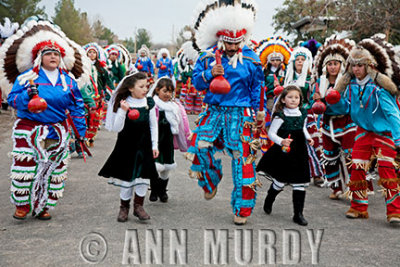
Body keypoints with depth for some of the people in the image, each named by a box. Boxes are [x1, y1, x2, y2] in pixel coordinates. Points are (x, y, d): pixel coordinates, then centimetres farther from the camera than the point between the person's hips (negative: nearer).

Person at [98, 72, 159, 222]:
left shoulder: (149, 103, -1)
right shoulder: (123, 104, -10)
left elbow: (153, 125, 7)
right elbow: (116, 128, -14)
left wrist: (154, 145, 5)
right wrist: (123, 111, -27)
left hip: (144, 146, 2)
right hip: (126, 146, -2)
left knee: (143, 176, 2)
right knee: (127, 176, 5)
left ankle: (138, 206, 19)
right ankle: (124, 207, 22)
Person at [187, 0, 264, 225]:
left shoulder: (251, 59, 2)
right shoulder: (208, 56, 4)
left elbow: (257, 88, 10)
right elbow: (197, 83, 3)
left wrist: (259, 111, 1)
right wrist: (210, 74, -17)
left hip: (240, 114, -1)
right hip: (214, 111, 2)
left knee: (243, 158, -3)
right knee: (200, 147, -14)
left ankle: (243, 209, 9)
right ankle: (211, 182, 19)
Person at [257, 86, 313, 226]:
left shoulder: (303, 114, 5)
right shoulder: (280, 116, -12)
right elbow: (271, 133, -11)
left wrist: (308, 138, 6)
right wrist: (281, 141, -27)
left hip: (299, 153, 5)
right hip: (283, 153, -4)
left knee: (300, 184, 2)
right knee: (280, 182, 7)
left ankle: (298, 214, 11)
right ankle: (268, 201, 38)